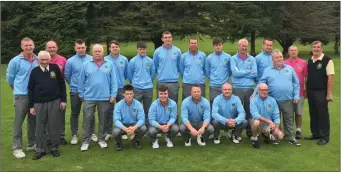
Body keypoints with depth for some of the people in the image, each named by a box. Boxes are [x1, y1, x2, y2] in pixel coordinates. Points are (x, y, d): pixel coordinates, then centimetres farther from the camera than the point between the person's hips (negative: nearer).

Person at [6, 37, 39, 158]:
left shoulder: (37, 60, 3)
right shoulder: (15, 61, -8)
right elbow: (9, 78, 2)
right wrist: (18, 89, 11)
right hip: (21, 96, -4)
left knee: (33, 121, 13)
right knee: (18, 122, 0)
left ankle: (32, 144, 26)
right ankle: (17, 148, 8)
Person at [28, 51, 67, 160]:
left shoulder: (55, 68, 0)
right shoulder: (34, 71, 2)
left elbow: (62, 84, 4)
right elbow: (30, 89, 5)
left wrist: (63, 100, 0)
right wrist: (31, 106, 2)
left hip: (55, 102, -1)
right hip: (39, 103, 1)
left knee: (54, 126, 6)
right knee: (40, 127, 7)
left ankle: (54, 148, 20)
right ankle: (41, 150, 18)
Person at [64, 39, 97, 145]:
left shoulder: (92, 59, -5)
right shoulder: (70, 61, -6)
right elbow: (67, 76, 3)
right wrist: (74, 85, 9)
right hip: (75, 92, 0)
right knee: (75, 114, 9)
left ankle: (92, 133, 24)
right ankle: (74, 135, 20)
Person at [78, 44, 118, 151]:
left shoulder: (109, 65, 2)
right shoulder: (86, 65, 2)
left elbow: (113, 81, 1)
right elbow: (81, 82, 6)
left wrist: (113, 95, -3)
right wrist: (81, 95, 5)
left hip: (105, 98, 0)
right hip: (89, 98, 0)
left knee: (103, 120, 10)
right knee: (87, 120, 3)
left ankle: (102, 139, 23)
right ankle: (85, 141, 14)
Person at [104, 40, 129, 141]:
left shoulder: (124, 59, 0)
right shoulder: (105, 60, -4)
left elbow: (127, 73, 9)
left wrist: (121, 80, 11)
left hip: (121, 88, 1)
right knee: (109, 111, 7)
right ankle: (108, 132, 17)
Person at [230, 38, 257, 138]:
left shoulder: (252, 59, 10)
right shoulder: (234, 58, 4)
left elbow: (255, 74, -2)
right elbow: (235, 72, -11)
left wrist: (241, 73, -7)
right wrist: (248, 71, -3)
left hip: (250, 88, 2)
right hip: (237, 88, -2)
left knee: (249, 111, 8)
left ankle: (249, 132, 18)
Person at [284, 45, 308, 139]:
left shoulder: (303, 63, 2)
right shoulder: (284, 63, 2)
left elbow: (306, 77, 4)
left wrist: (306, 90, 2)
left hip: (299, 92, 0)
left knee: (298, 112, 6)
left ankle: (298, 130, 16)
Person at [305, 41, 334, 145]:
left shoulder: (327, 60, -9)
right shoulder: (309, 61, 10)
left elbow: (330, 77, -13)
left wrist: (329, 93, -16)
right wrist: (306, 90, 11)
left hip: (321, 92, -6)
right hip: (311, 91, 6)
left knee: (323, 114, 1)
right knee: (313, 114, 13)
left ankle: (325, 137, 10)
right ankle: (315, 134, 25)